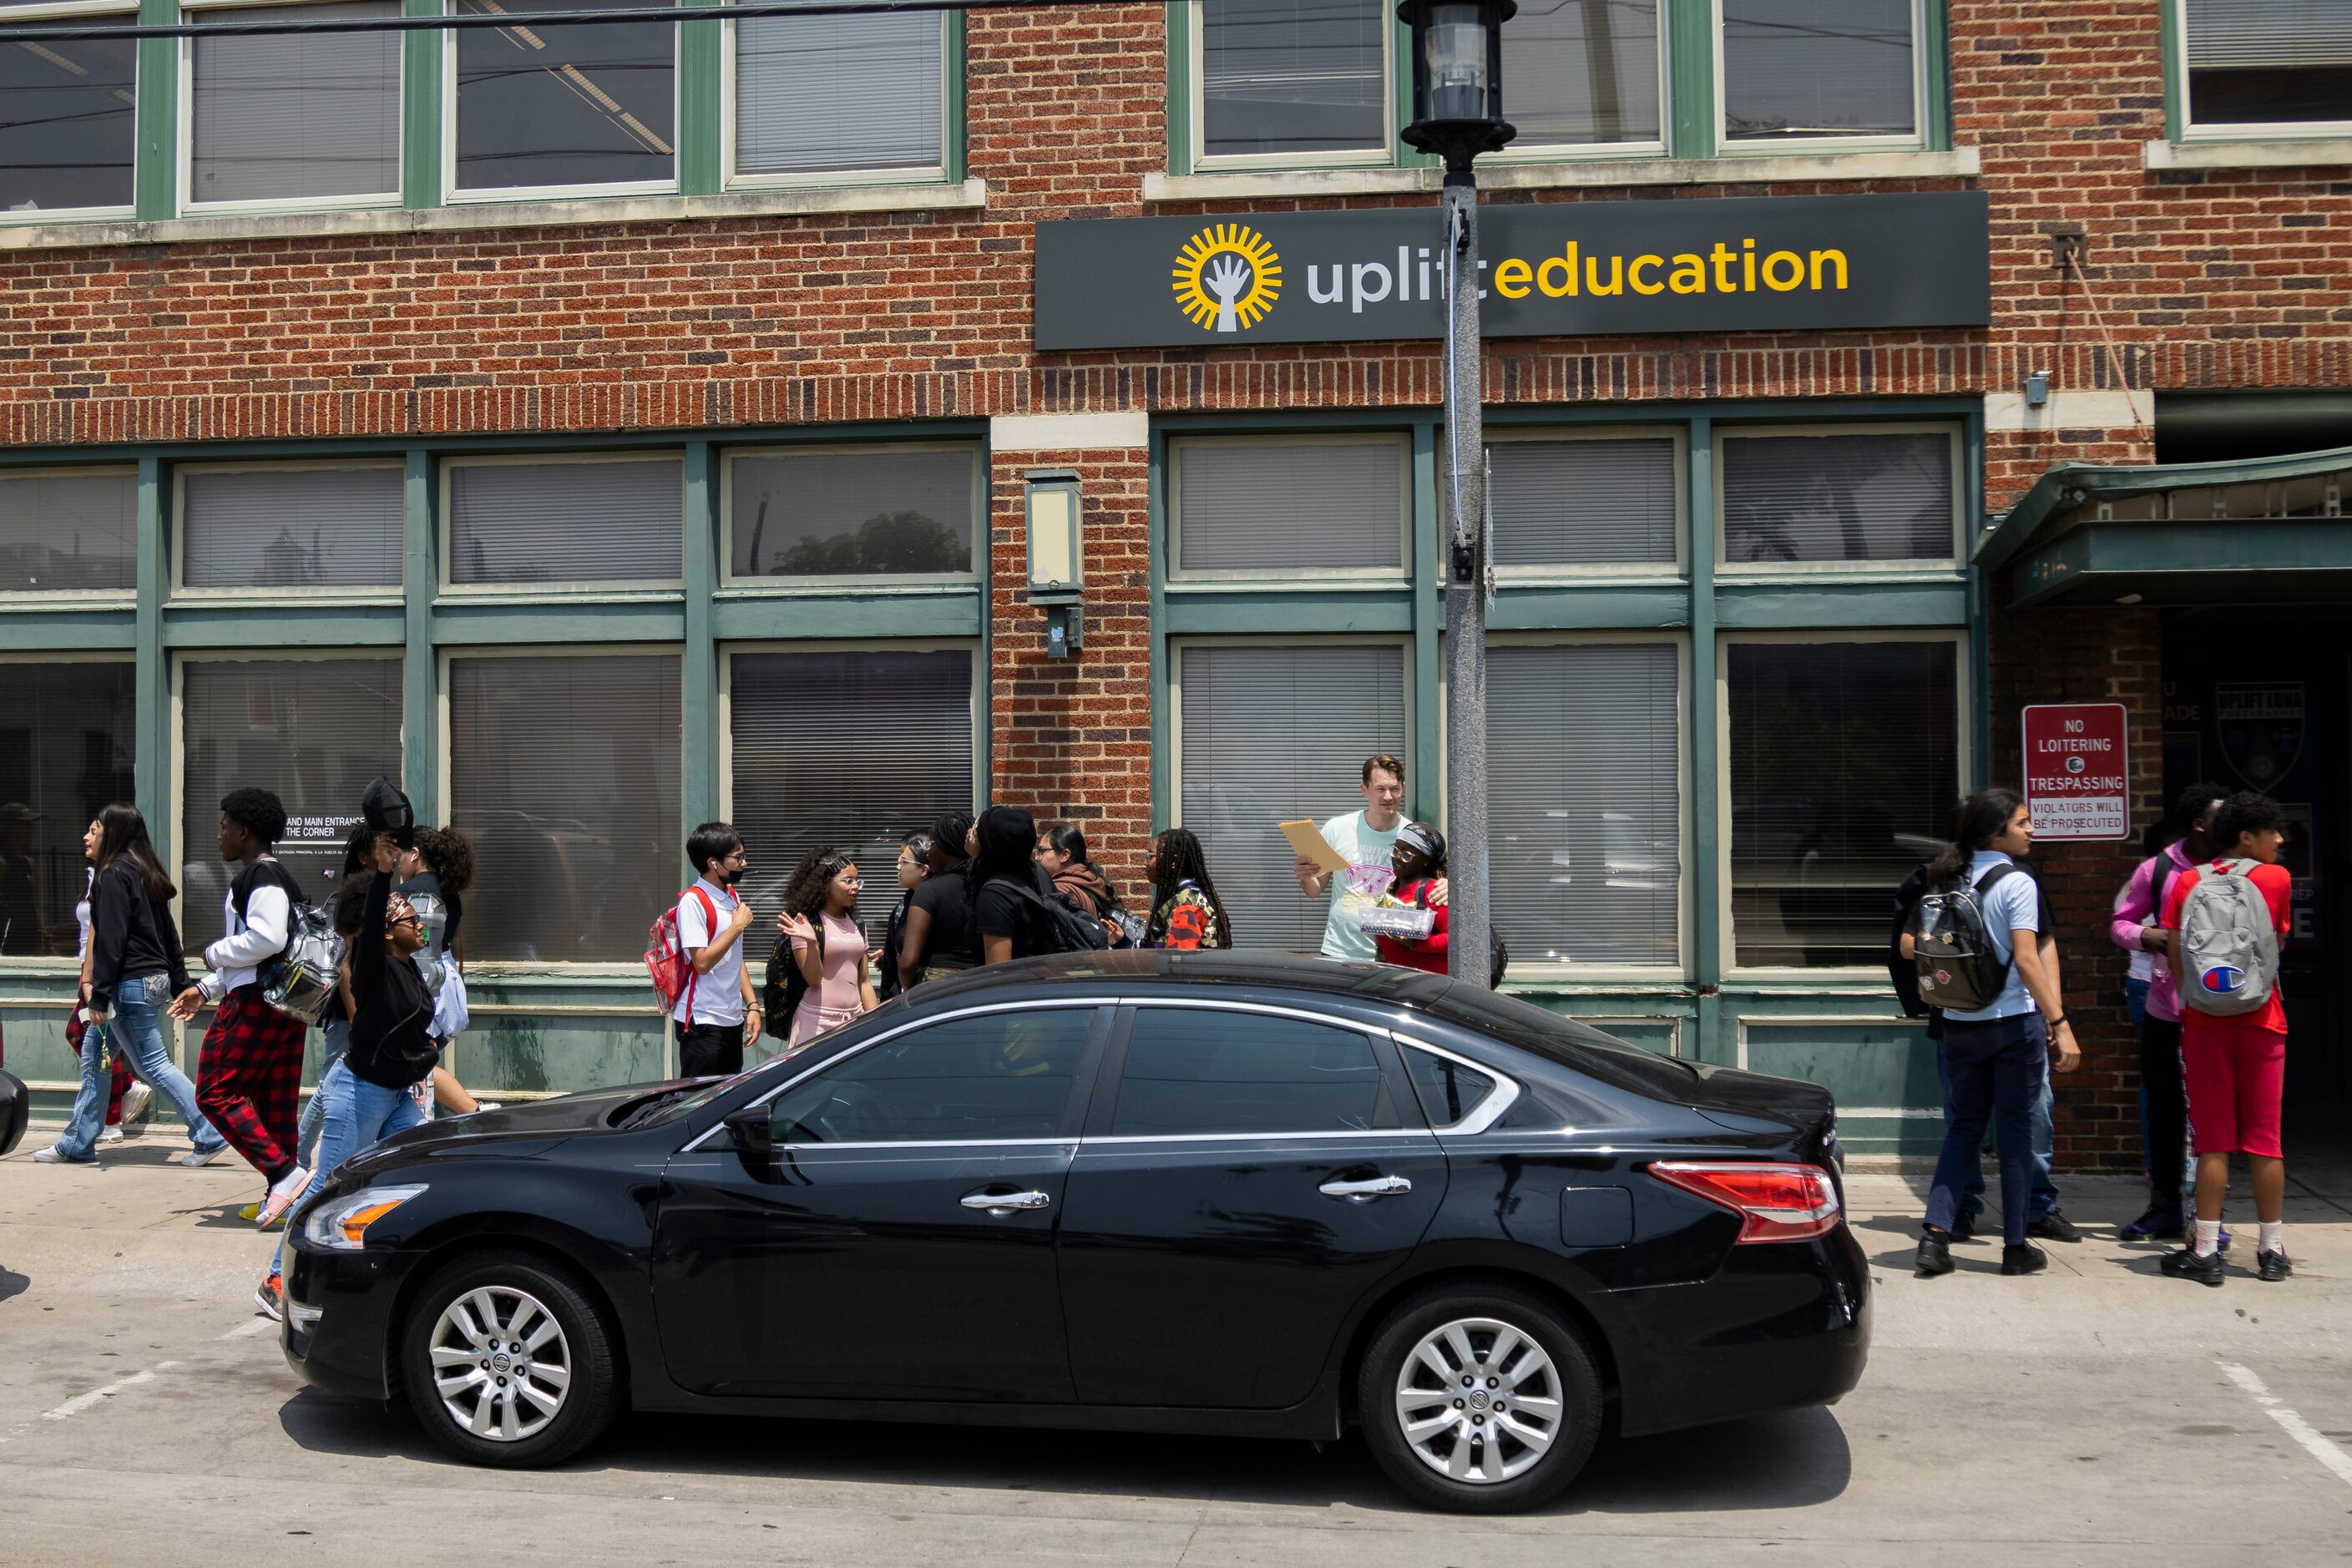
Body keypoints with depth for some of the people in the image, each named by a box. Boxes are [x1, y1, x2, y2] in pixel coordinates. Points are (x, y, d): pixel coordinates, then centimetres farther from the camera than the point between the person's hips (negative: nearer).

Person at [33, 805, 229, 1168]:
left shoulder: (114, 874, -14)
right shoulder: (147, 873, 14)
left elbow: (110, 940, -18)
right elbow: (169, 934, 15)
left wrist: (99, 996, -17)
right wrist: (181, 985, 18)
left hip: (130, 985, -10)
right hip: (155, 980, 10)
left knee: (153, 1064, -6)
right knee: (93, 1057, 15)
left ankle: (209, 1137, -6)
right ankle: (77, 1144, 22)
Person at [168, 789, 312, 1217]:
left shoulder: (262, 876, -12)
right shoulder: (272, 876, 21)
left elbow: (267, 939, -26)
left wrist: (214, 954, -10)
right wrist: (205, 989, 26)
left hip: (256, 1002, -10)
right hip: (286, 1002, 10)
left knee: (217, 1092, -6)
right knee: (275, 1102, 10)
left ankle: (283, 1171, -15)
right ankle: (284, 1194, 10)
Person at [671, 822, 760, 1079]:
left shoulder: (732, 896, 13)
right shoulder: (693, 901, -13)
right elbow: (702, 962, -20)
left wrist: (752, 1005, 12)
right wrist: (738, 926, -13)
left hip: (732, 1020, 8)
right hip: (702, 1023, -8)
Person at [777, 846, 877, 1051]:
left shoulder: (857, 926, 13)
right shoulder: (806, 924, -5)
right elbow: (813, 979, -11)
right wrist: (811, 943, -26)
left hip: (855, 1018, 5)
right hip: (818, 1021, -5)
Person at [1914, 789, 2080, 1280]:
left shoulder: (1949, 882, 7)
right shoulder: (2016, 884, -11)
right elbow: (2026, 960, -19)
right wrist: (2060, 1024, -21)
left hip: (1960, 1024, 5)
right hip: (2013, 1022, -5)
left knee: (1963, 1126, 13)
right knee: (2015, 1131, 5)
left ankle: (1935, 1231, 0)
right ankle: (2016, 1247, 11)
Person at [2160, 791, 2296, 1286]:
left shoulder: (2186, 883, 2)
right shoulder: (2276, 879, -2)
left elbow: (2175, 959, 1)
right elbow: (2278, 945, 7)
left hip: (2204, 1022, 1)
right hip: (2261, 1022, -1)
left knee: (2213, 1140, 2)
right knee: (2264, 1138, 7)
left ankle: (2206, 1251, 0)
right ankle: (2272, 1250, 13)